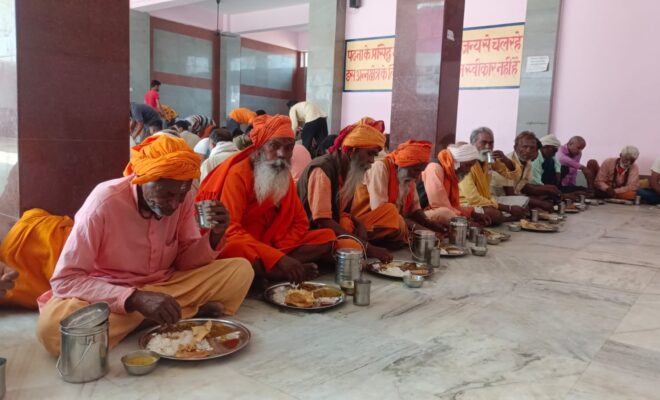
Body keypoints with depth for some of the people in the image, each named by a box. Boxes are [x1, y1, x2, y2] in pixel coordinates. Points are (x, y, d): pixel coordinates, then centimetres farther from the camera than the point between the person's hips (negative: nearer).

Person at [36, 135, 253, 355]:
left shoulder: (182, 198, -10)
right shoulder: (104, 202, -24)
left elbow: (185, 262, 0)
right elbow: (64, 280, -24)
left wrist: (214, 236, -22)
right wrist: (136, 299, -37)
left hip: (164, 288, 3)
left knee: (240, 270, -14)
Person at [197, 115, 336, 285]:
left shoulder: (285, 177, 4)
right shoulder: (238, 174, -16)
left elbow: (300, 222, 6)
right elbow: (230, 231, -26)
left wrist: (280, 253, -15)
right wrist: (278, 258, -34)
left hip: (272, 247, 7)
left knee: (327, 237, -7)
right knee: (236, 249, -42)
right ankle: (296, 272, -19)